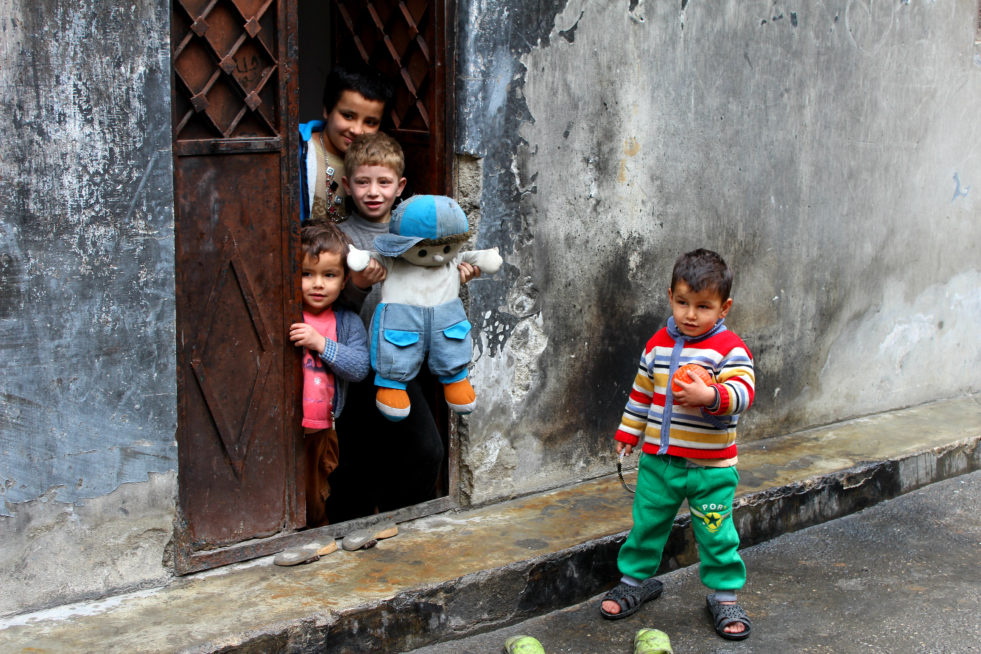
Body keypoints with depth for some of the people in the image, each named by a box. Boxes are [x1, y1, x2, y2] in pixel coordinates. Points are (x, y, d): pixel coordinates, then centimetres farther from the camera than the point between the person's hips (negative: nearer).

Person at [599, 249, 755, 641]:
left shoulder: (730, 348, -10)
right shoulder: (658, 344, 5)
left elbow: (744, 391, -22)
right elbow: (642, 391, 16)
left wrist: (710, 395, -39)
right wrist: (628, 432, 19)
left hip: (711, 466, -4)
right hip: (658, 461, 4)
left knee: (717, 535, 5)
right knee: (646, 524, 15)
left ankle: (723, 594, 22)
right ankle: (636, 580, 34)